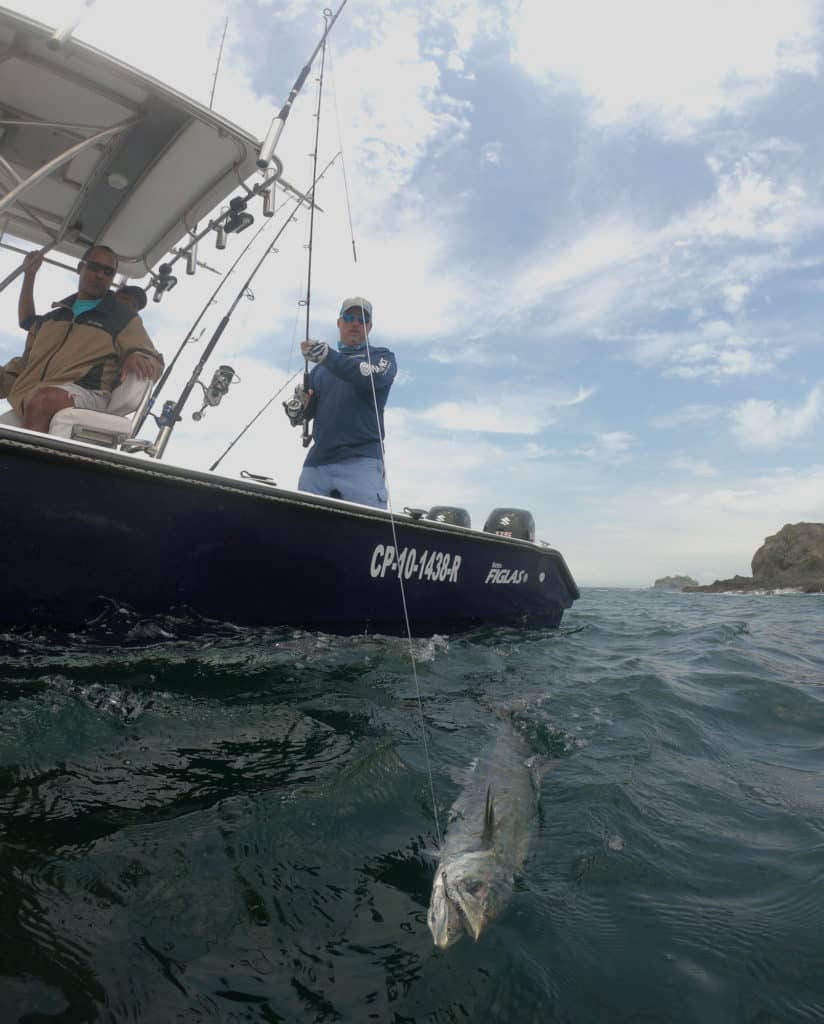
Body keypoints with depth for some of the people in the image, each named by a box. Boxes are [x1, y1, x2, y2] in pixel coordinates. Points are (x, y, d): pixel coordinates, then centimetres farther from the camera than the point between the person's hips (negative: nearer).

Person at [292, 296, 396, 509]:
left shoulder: (381, 356, 14)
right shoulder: (320, 369, 26)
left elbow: (373, 377, -10)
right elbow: (305, 414, 21)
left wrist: (328, 356, -24)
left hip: (361, 461, -4)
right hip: (317, 462, 4)